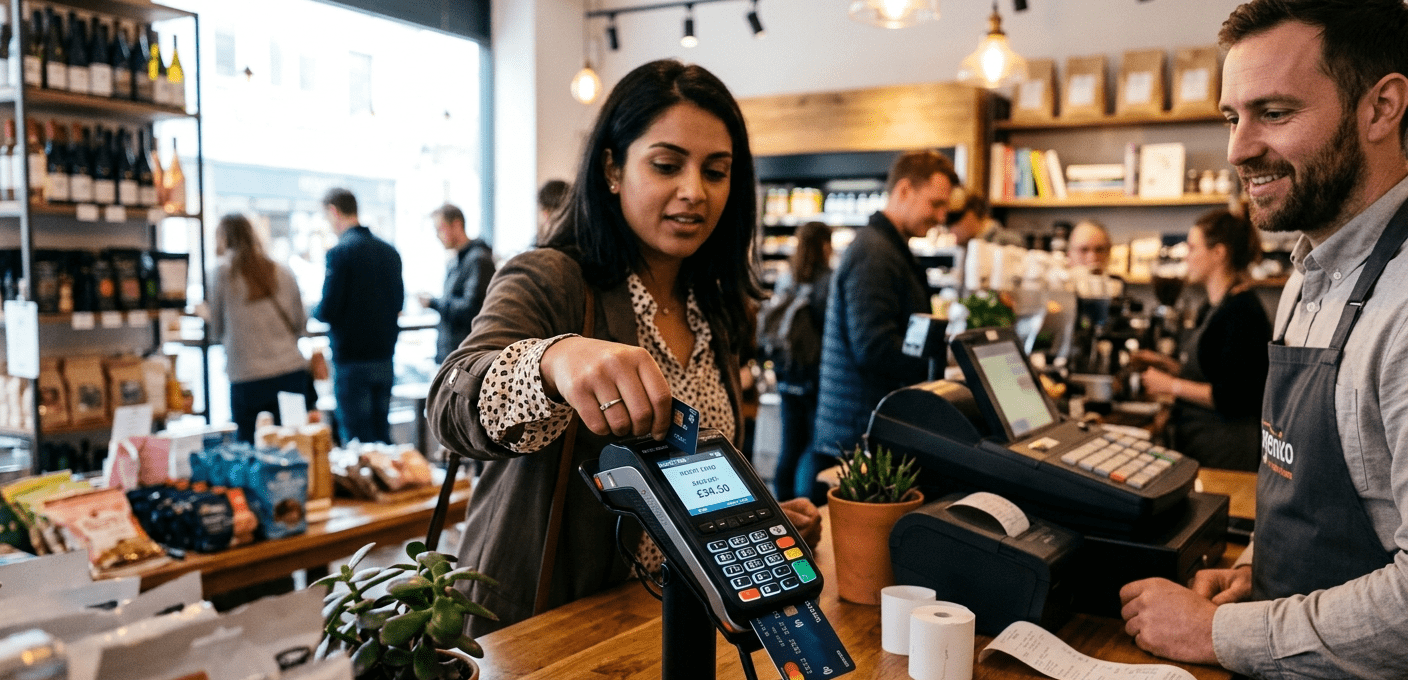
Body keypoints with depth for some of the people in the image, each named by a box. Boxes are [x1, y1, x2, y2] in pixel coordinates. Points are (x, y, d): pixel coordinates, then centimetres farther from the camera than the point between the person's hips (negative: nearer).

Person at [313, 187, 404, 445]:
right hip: (384, 356, 6)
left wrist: (314, 311, 6)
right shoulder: (388, 250, 7)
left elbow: (328, 310, -15)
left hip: (352, 359, -6)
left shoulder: (339, 252, -13)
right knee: (382, 435, 15)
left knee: (356, 439, 0)